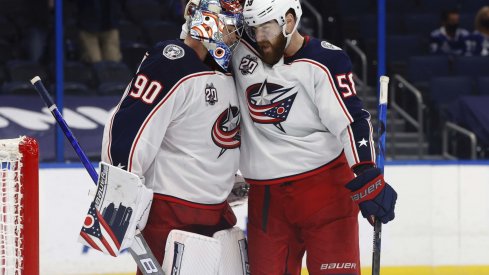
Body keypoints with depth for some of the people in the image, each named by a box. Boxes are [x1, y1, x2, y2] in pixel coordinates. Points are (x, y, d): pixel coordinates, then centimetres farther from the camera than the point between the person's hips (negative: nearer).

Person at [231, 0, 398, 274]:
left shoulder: (325, 62, -11)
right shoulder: (242, 51, 3)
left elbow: (352, 122, -16)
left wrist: (368, 179, -27)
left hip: (324, 188, -5)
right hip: (265, 197, 5)